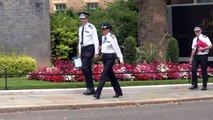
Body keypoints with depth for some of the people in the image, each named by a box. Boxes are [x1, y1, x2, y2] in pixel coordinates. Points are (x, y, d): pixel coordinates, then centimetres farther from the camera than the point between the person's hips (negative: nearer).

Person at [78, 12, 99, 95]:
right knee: (87, 69, 9)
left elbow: (96, 40, -11)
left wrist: (96, 52, -15)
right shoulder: (80, 28, 14)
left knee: (85, 68, -16)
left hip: (89, 48, -8)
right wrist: (80, 52, 19)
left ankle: (90, 88, -9)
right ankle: (90, 89, 14)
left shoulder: (91, 27, -10)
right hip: (83, 49, 8)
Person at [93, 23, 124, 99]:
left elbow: (117, 48, -15)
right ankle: (118, 92, 25)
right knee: (110, 75, 13)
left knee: (104, 75, -13)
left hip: (110, 57, -9)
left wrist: (120, 58, -17)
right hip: (104, 57, 9)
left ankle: (97, 94, -16)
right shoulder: (103, 37, 10)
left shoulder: (112, 37, -13)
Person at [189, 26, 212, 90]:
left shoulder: (205, 38, -4)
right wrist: (191, 58, 15)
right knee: (193, 69, -5)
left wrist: (203, 48, -20)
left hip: (203, 56, -5)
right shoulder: (194, 39, 15)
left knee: (204, 71, 1)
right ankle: (194, 85, 3)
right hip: (196, 56, 5)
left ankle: (204, 86, 10)